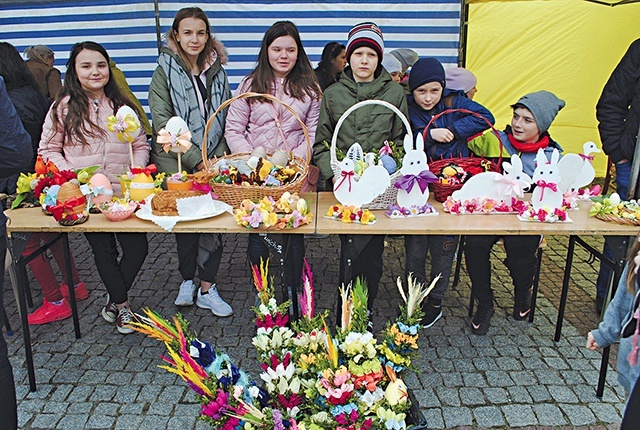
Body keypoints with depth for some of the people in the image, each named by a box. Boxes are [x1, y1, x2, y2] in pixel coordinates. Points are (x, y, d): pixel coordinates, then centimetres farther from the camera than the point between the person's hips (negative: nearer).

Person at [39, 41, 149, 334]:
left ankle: (114, 301, 23)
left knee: (137, 248, -2)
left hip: (124, 193, 2)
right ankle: (122, 306, 27)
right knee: (104, 252, 5)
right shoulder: (64, 107, 3)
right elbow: (48, 150, 5)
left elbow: (141, 145, 11)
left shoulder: (122, 105, 11)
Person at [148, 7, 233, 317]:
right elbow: (162, 121, -8)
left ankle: (207, 288, 9)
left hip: (213, 162, 3)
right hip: (177, 164, -2)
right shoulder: (166, 70, 0)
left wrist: (218, 156, -1)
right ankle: (187, 281, 25)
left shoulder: (216, 70, 12)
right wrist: (195, 160, -15)